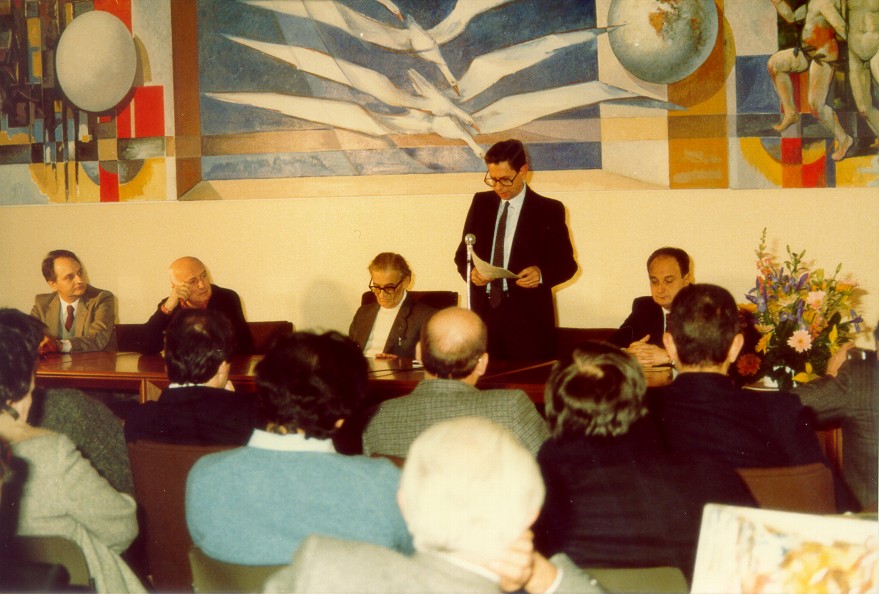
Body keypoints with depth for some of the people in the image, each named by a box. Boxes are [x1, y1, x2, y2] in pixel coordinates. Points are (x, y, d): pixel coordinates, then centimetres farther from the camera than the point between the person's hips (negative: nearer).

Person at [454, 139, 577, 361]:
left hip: (527, 320, -3)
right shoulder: (481, 203, 12)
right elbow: (463, 253, 17)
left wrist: (542, 274, -16)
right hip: (483, 313, 3)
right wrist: (471, 272, -5)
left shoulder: (549, 210, 1)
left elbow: (566, 263, 5)